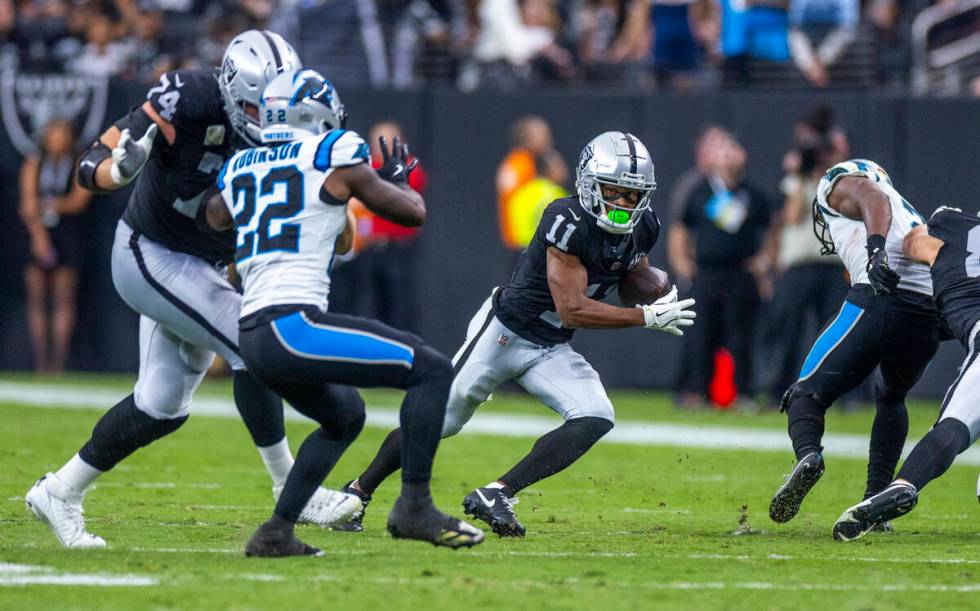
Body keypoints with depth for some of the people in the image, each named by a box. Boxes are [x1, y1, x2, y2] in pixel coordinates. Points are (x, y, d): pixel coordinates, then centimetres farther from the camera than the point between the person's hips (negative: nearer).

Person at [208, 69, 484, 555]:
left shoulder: (239, 169, 18)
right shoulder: (333, 156, 0)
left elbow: (214, 219, 41)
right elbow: (412, 213, 9)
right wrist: (398, 179, 30)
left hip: (253, 336, 8)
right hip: (293, 326, -8)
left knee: (346, 415, 29)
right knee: (432, 370, -3)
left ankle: (277, 532, 20)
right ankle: (414, 506, -8)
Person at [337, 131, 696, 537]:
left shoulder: (641, 228, -4)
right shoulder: (569, 222, -27)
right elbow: (572, 310, -28)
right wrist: (648, 317, -24)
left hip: (550, 350, 6)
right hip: (504, 332, -6)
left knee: (595, 419, -16)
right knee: (439, 422, 1)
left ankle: (496, 495, -14)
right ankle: (358, 492, 23)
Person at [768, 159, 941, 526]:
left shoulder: (840, 184, 18)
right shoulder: (910, 216, 39)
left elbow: (872, 197, -5)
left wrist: (876, 248, -20)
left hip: (881, 302, -6)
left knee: (807, 394, 4)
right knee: (890, 398, 32)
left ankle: (808, 455, -27)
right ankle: (878, 496, 19)